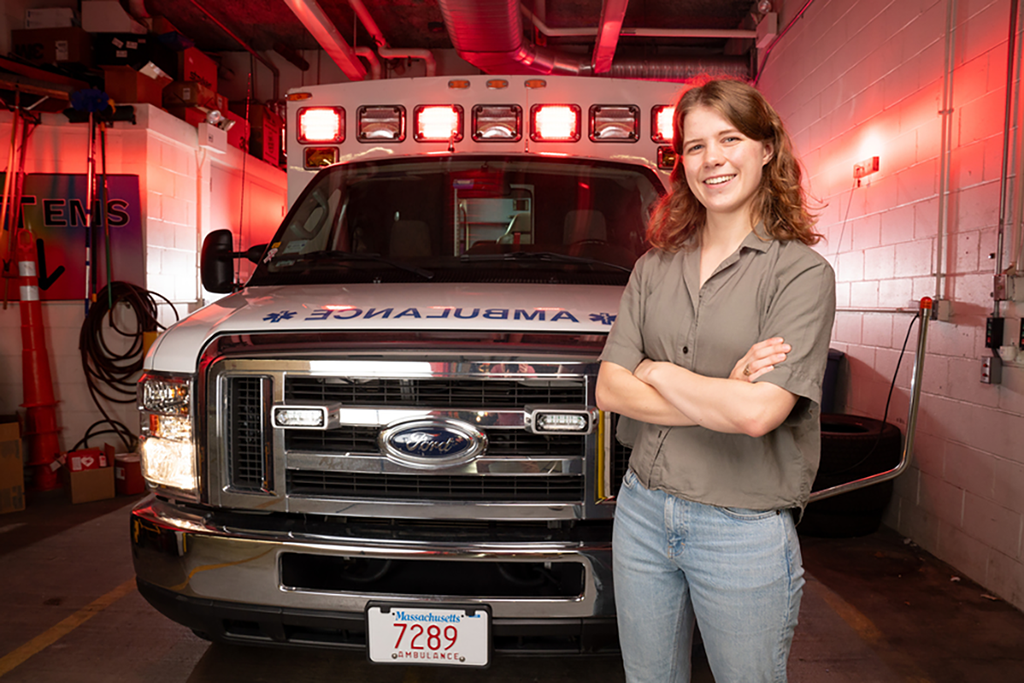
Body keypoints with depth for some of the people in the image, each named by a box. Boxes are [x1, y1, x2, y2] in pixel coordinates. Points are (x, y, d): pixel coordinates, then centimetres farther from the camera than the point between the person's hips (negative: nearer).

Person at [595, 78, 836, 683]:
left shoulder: (802, 271, -10)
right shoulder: (653, 268, 5)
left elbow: (759, 412, -22)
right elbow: (610, 390, -4)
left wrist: (657, 372, -9)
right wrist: (721, 398, -15)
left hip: (746, 532, -4)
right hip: (642, 512, 5)